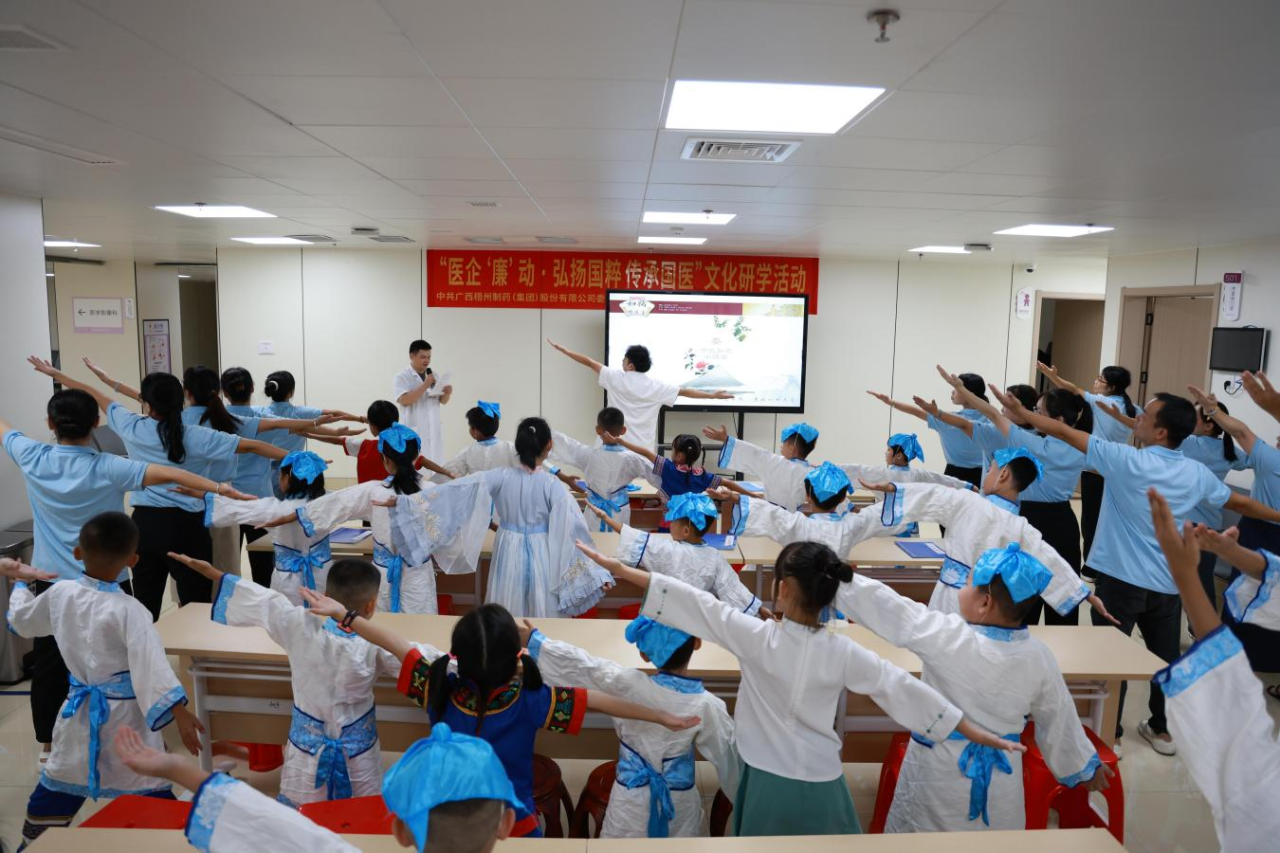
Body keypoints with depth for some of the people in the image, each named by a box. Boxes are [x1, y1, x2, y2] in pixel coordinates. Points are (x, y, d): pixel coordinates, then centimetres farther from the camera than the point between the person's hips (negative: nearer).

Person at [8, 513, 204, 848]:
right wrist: (179, 712, -30)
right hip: (124, 714, -6)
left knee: (58, 782, 26)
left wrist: (20, 585, 37)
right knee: (151, 790, 0)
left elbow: (21, 621, 18)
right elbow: (151, 665, -29)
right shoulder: (128, 610, -23)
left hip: (80, 708, 6)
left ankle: (32, 840, 44)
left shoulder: (60, 593, -4)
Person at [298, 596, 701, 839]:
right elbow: (598, 700, -18)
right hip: (517, 825, -2)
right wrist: (661, 716, -11)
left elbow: (396, 643, -14)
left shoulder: (440, 690, -22)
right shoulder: (530, 701, -25)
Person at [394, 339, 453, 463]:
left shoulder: (434, 375, 12)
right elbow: (404, 400, -18)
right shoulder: (402, 377, -5)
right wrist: (425, 386, -20)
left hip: (434, 431, 6)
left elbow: (442, 401, 15)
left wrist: (447, 393, -8)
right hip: (414, 432, -5)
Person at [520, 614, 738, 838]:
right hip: (680, 802, 0)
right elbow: (728, 755, -9)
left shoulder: (628, 685, -23)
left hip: (632, 799, 0)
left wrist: (535, 640, -2)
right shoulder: (707, 705, -20)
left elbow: (578, 664, -14)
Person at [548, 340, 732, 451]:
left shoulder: (616, 378, -3)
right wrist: (713, 395, 10)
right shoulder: (656, 386, -1)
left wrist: (562, 349, 12)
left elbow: (589, 362, 4)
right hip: (644, 449, 1)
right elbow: (684, 391, 2)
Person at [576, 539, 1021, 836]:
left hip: (771, 784, -2)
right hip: (821, 785, 2)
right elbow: (904, 689, -3)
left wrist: (618, 567, -12)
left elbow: (697, 603, -14)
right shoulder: (843, 652, -8)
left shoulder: (758, 637, -15)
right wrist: (981, 735, 6)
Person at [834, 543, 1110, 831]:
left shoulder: (948, 636, -26)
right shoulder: (1040, 657, -10)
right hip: (1001, 777, 4)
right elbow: (1059, 720, 4)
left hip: (939, 772, -4)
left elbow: (882, 606, -25)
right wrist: (1084, 767, 22)